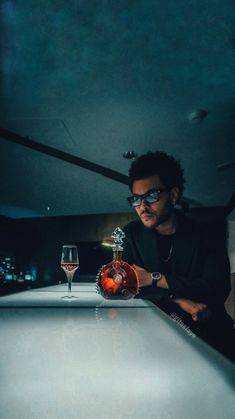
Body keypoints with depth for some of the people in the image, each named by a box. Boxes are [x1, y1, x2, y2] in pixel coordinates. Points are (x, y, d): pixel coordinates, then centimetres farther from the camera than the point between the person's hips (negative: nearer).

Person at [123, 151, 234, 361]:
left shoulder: (203, 235, 0)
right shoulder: (131, 234, 3)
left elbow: (218, 288, -12)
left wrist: (155, 278, -15)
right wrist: (178, 300, -19)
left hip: (207, 330, 0)